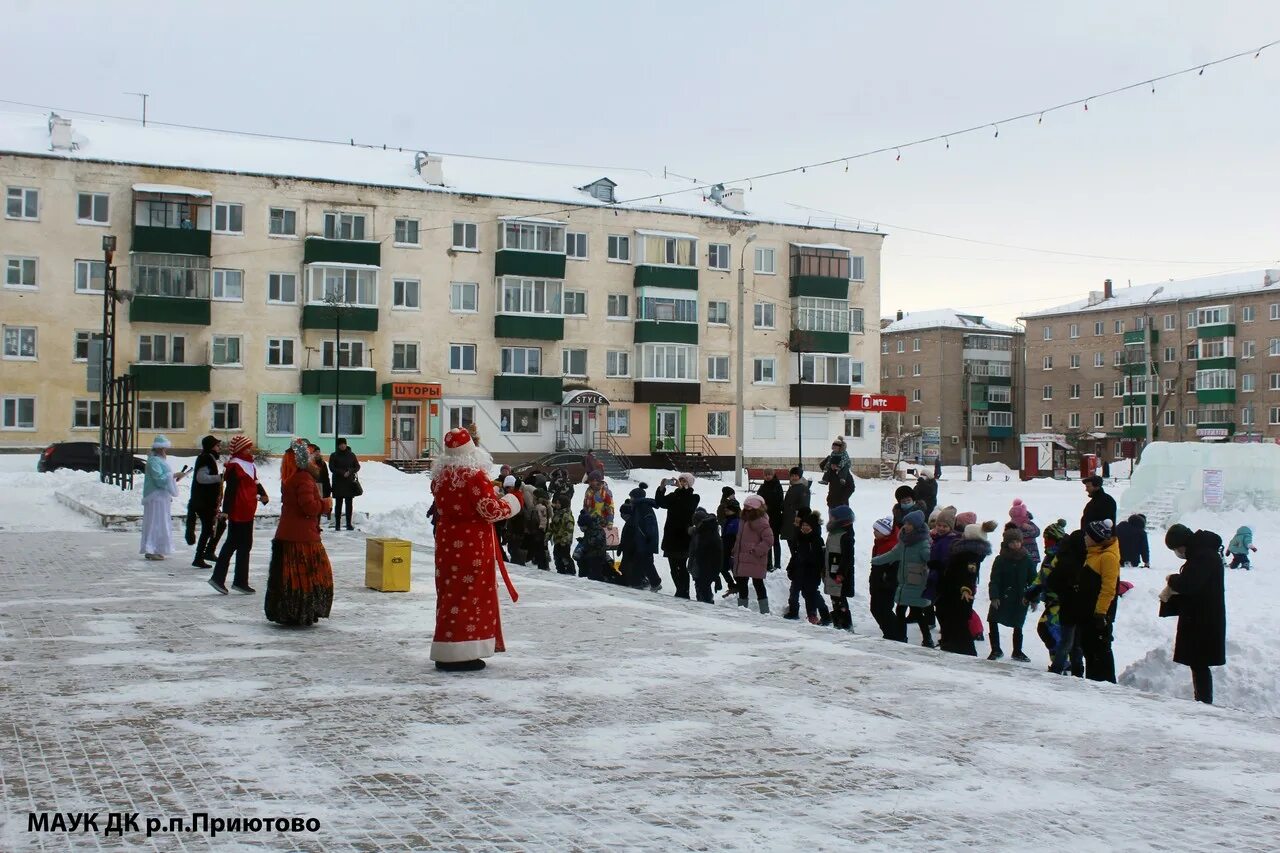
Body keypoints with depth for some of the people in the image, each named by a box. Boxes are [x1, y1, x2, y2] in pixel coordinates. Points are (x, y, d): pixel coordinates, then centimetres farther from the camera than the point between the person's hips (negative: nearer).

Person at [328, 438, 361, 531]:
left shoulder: (351, 455, 9)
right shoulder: (334, 456, 2)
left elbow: (357, 466, 8)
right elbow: (332, 468, -5)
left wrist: (350, 471, -11)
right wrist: (342, 473, -16)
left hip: (350, 482, 2)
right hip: (338, 482, -2)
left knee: (349, 503, 3)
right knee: (338, 503, -1)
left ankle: (349, 524, 7)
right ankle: (337, 524, 3)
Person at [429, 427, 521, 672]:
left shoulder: (440, 474, 7)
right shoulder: (475, 475, -16)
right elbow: (491, 510, -17)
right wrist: (513, 501, 0)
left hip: (447, 540, 8)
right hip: (472, 543, -8)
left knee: (450, 592, 14)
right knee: (470, 594, -2)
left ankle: (445, 653, 20)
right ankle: (461, 654, -2)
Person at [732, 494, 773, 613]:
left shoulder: (761, 522, -13)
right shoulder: (745, 520, 14)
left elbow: (769, 540, -20)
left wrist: (756, 551, -20)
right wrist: (735, 551, 17)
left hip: (755, 561, -9)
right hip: (742, 559, 9)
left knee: (758, 584, -5)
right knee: (741, 583, 15)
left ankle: (765, 611, 2)